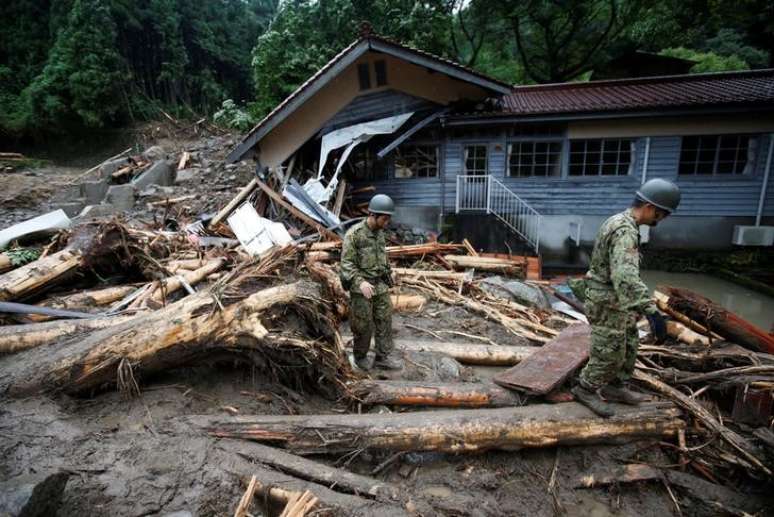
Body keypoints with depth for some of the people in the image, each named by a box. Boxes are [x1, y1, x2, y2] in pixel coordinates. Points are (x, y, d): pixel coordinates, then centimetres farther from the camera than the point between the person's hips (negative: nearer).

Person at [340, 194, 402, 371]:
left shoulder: (380, 233, 6)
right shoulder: (354, 234, -15)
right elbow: (346, 263, -17)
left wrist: (387, 279, 22)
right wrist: (360, 282, -30)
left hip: (380, 285, 6)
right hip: (361, 286, -6)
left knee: (384, 321, 5)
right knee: (363, 325, 4)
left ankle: (383, 357, 15)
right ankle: (361, 357, 24)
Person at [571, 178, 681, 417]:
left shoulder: (620, 222, 8)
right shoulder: (625, 231, -27)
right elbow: (625, 277, -41)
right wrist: (652, 311, -46)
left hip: (613, 299, 10)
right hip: (607, 304, -10)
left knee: (628, 345, 20)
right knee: (609, 353, 4)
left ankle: (614, 387, 34)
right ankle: (585, 389, 22)